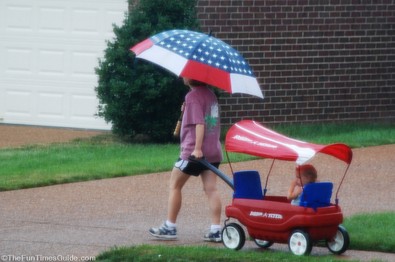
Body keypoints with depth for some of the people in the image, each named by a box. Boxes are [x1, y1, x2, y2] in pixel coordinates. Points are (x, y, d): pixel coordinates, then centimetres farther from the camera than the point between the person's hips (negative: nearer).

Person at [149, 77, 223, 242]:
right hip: (213, 151, 7)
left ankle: (170, 227, 9)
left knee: (174, 185, 6)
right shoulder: (210, 94, 13)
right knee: (211, 189, 2)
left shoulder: (193, 96, -13)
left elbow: (199, 123, -21)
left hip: (195, 151, -7)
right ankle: (215, 230, -5)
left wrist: (197, 148, -24)